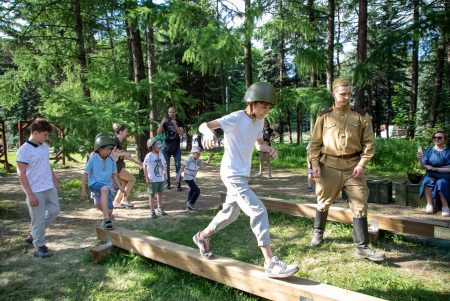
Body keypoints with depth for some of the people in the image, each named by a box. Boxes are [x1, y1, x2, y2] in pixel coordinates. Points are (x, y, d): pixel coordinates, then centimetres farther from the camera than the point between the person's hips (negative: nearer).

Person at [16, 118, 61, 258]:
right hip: (36, 191, -8)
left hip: (49, 187, 8)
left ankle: (33, 235, 31)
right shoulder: (24, 150, -16)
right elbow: (21, 174, -17)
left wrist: (55, 183, 18)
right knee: (39, 219, 2)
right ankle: (39, 246, 18)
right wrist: (30, 194, -18)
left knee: (54, 210, 16)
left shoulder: (44, 146, 8)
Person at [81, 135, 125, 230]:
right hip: (95, 184, -4)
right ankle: (107, 219, -36)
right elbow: (85, 174, -5)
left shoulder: (111, 160, -3)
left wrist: (120, 186, -2)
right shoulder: (93, 159, -11)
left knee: (109, 210, 3)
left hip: (107, 186, 4)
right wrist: (83, 190, -6)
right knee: (105, 189, -39)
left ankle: (107, 215, 44)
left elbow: (114, 175, 8)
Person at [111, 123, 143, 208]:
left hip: (119, 166, 10)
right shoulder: (115, 141, -13)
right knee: (132, 179, -7)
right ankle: (124, 200, -3)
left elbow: (124, 155, 22)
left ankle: (115, 203, 16)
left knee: (125, 184, 13)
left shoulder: (120, 142, 15)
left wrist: (136, 161, 20)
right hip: (115, 166, -10)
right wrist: (124, 153, -21)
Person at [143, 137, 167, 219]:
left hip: (161, 179, 6)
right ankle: (152, 211, 13)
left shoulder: (161, 155, 6)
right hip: (153, 180, -6)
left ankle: (159, 208, 30)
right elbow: (145, 167, -13)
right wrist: (147, 178, -15)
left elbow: (164, 165, 18)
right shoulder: (149, 156, -13)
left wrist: (164, 174, 12)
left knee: (160, 193, 15)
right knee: (152, 195, 5)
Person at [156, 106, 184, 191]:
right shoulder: (165, 122, 4)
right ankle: (167, 183, 11)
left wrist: (175, 125, -25)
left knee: (178, 166, -5)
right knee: (166, 166, 1)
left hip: (176, 146, 0)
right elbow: (158, 133, -7)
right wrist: (162, 123, -21)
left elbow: (181, 133, -11)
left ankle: (178, 185, -3)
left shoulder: (179, 122, 3)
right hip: (166, 146, 1)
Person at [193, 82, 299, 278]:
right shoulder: (235, 118, -18)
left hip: (242, 174, 9)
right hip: (232, 174, -9)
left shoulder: (259, 121, 5)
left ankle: (202, 237, 43)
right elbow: (204, 125, -26)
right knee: (259, 211, -16)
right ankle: (270, 263, -11)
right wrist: (209, 132, -50)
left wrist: (268, 148, -5)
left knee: (231, 213, 22)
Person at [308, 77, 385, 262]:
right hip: (329, 166, 0)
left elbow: (368, 142, 3)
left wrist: (362, 164, -9)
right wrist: (314, 163, -7)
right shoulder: (324, 116, 4)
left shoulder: (361, 115, 4)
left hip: (353, 166, 0)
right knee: (324, 202, 13)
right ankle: (318, 232, 37)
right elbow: (315, 142, 4)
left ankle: (362, 247, 8)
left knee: (360, 205, -1)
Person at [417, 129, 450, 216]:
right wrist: (420, 160, -21)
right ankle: (430, 204, -23)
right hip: (431, 175, 2)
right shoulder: (429, 150, 6)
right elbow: (422, 167, -1)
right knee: (427, 181, -31)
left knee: (440, 183, -34)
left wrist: (434, 169, -16)